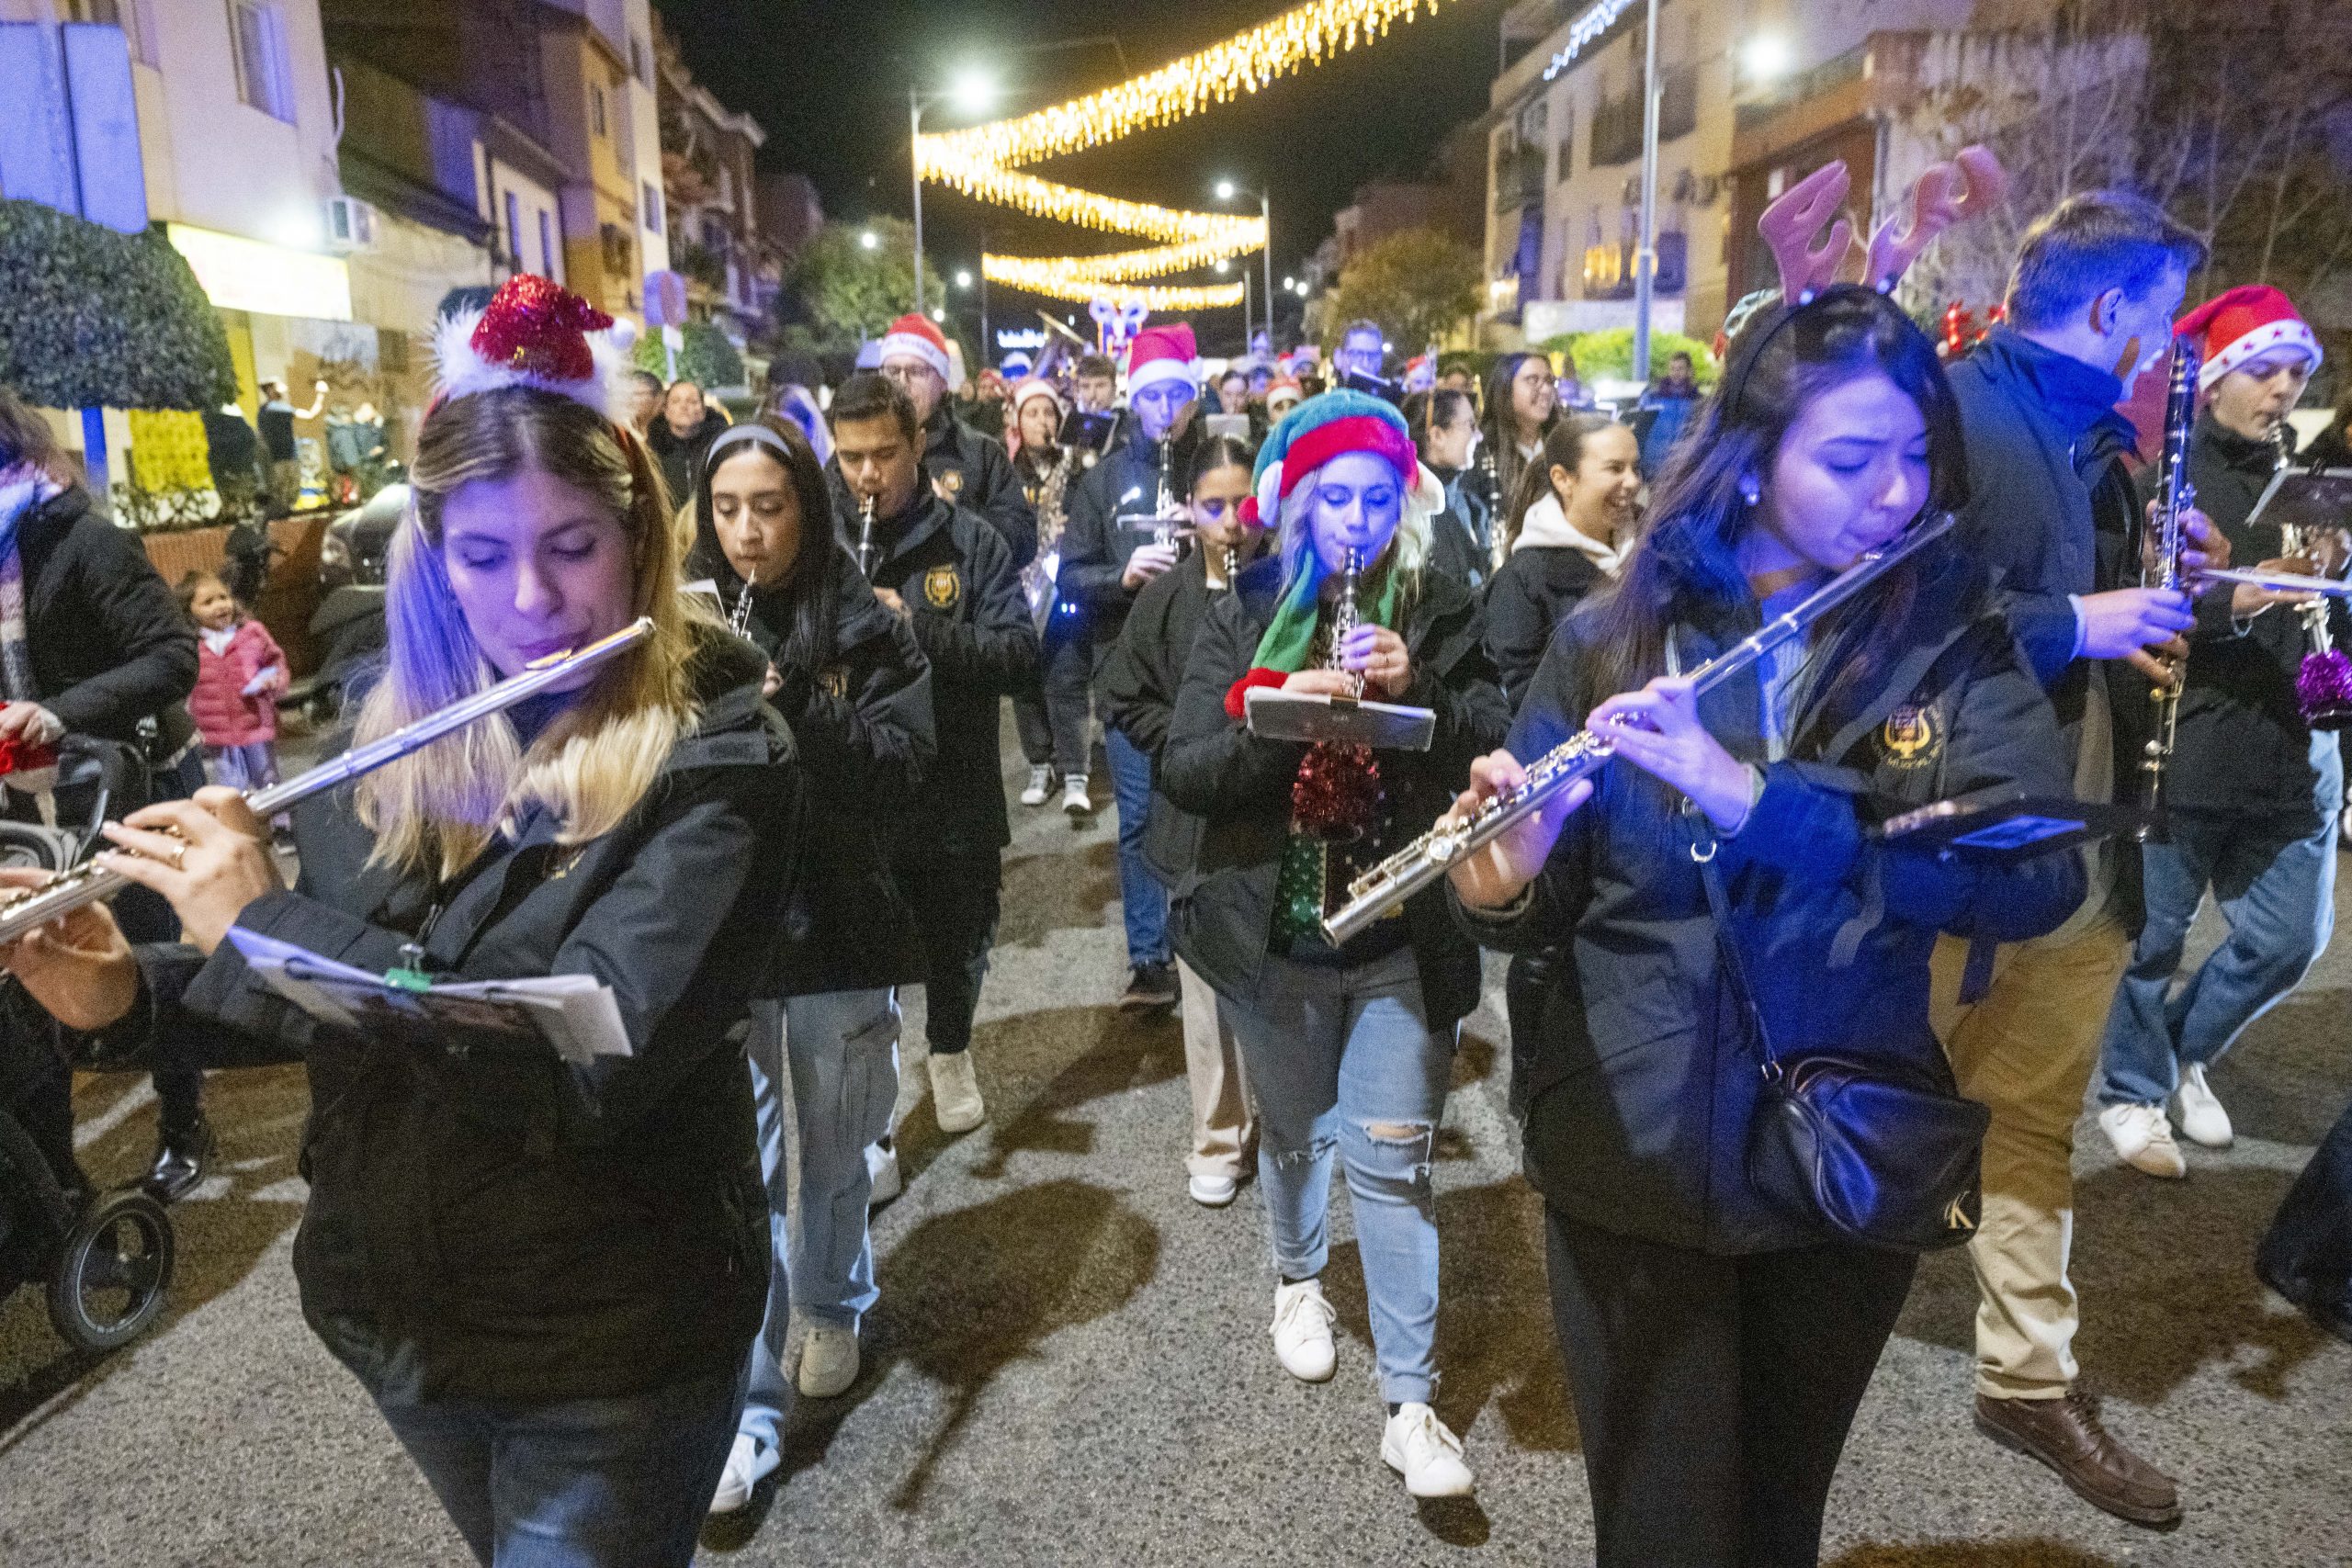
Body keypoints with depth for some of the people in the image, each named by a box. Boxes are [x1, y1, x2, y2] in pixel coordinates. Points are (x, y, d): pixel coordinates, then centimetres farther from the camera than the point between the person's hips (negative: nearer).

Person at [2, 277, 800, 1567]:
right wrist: (132, 990, -9)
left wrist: (259, 921, -26)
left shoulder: (716, 760, -21)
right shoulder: (395, 731, -4)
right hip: (391, 1307, 6)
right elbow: (324, 995, 9)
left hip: (608, 1349, -6)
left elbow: (587, 1064, -31)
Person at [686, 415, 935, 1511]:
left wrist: (788, 705, -28)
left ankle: (833, 1311, 44)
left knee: (835, 1151, 17)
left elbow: (899, 772, -14)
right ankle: (749, 1406, 15)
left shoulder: (867, 629, -5)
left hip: (836, 923, 0)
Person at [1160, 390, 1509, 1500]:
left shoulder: (1439, 612, -2)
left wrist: (1418, 688, -23)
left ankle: (1410, 1403, 12)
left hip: (1402, 935, -1)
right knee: (1295, 1130, 21)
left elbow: (1500, 745, -7)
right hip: (1275, 931, 1)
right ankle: (1299, 1277, 49)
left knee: (1393, 1157, 1)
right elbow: (1181, 770, -9)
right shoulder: (1246, 614, -2)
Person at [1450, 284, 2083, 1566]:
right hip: (1633, 1159, -1)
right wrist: (1498, 887, -27)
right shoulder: (1613, 639, -5)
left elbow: (2039, 873, -20)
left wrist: (1757, 796, -31)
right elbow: (1550, 906, -3)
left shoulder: (1954, 644, -4)